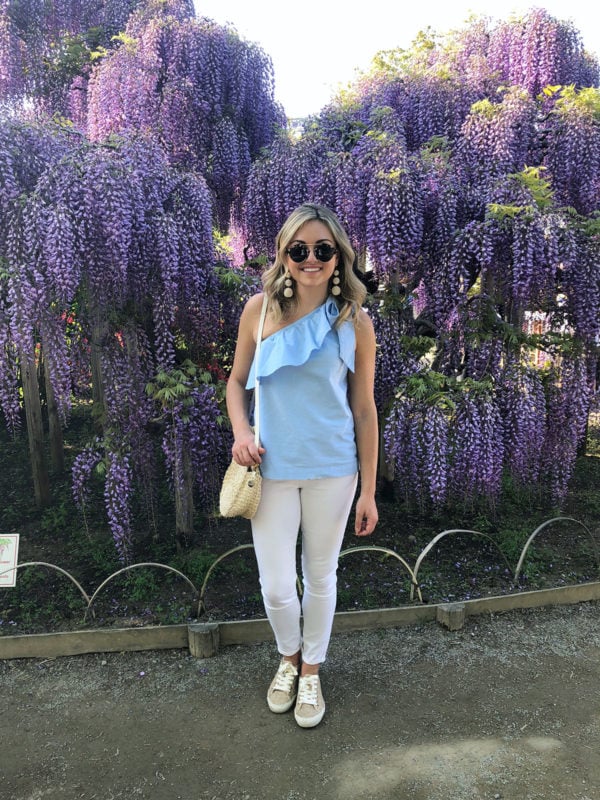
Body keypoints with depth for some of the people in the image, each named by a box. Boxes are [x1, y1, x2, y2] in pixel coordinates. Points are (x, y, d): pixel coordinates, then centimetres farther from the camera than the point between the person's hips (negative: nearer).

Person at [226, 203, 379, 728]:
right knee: (276, 587, 5)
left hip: (332, 471, 0)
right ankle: (289, 657, 40)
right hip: (272, 469, 0)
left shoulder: (355, 323, -5)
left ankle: (311, 671, 42)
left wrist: (368, 490, 1)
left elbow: (364, 409, 0)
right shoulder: (260, 310, -3)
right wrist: (240, 430, -13)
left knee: (321, 577, 15)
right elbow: (237, 380, 8)